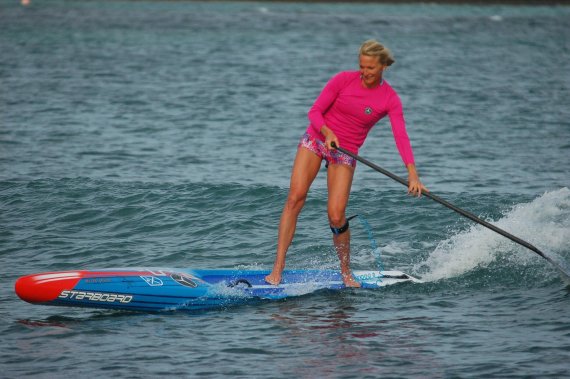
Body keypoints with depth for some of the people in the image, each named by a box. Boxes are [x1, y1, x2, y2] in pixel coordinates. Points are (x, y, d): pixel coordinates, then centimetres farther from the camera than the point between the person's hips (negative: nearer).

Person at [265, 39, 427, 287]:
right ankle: (278, 267, -16)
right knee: (295, 198, -16)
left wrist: (412, 173, -31)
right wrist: (327, 132, -27)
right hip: (316, 139, 1)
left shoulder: (390, 99, -8)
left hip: (345, 153, 0)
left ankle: (346, 272, 10)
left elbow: (401, 136, -19)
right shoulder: (344, 79, -8)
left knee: (336, 216, -13)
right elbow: (315, 111, -7)